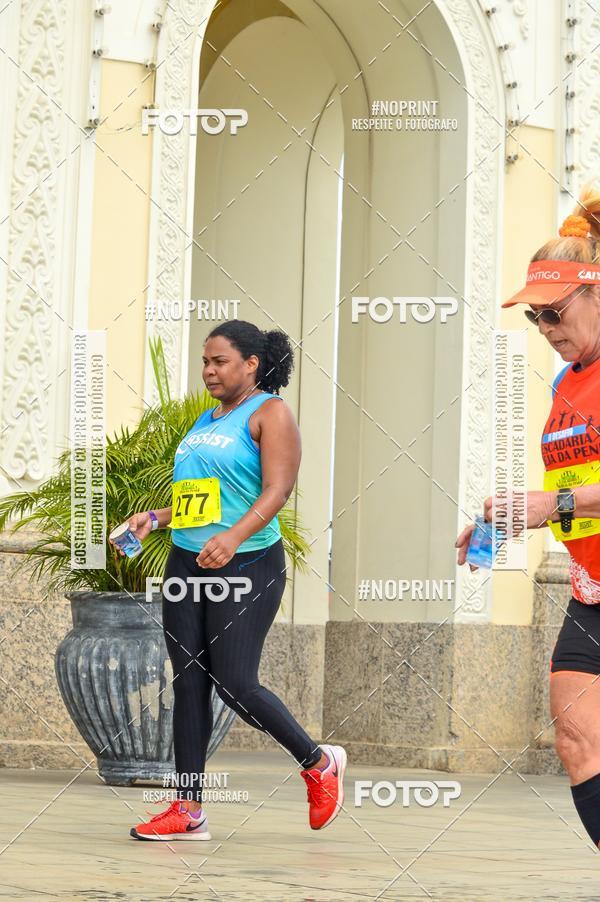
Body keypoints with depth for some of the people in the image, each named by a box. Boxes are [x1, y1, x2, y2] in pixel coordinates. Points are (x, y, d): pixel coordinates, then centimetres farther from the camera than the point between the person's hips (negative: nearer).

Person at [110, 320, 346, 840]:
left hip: (247, 564, -8)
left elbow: (278, 489, -17)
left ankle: (320, 763, 11)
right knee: (188, 682, 3)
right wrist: (154, 519, 10)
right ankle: (189, 811, 6)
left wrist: (233, 537, -31)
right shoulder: (207, 420, 19)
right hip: (187, 563, 8)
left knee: (234, 683, -11)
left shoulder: (270, 412, -5)